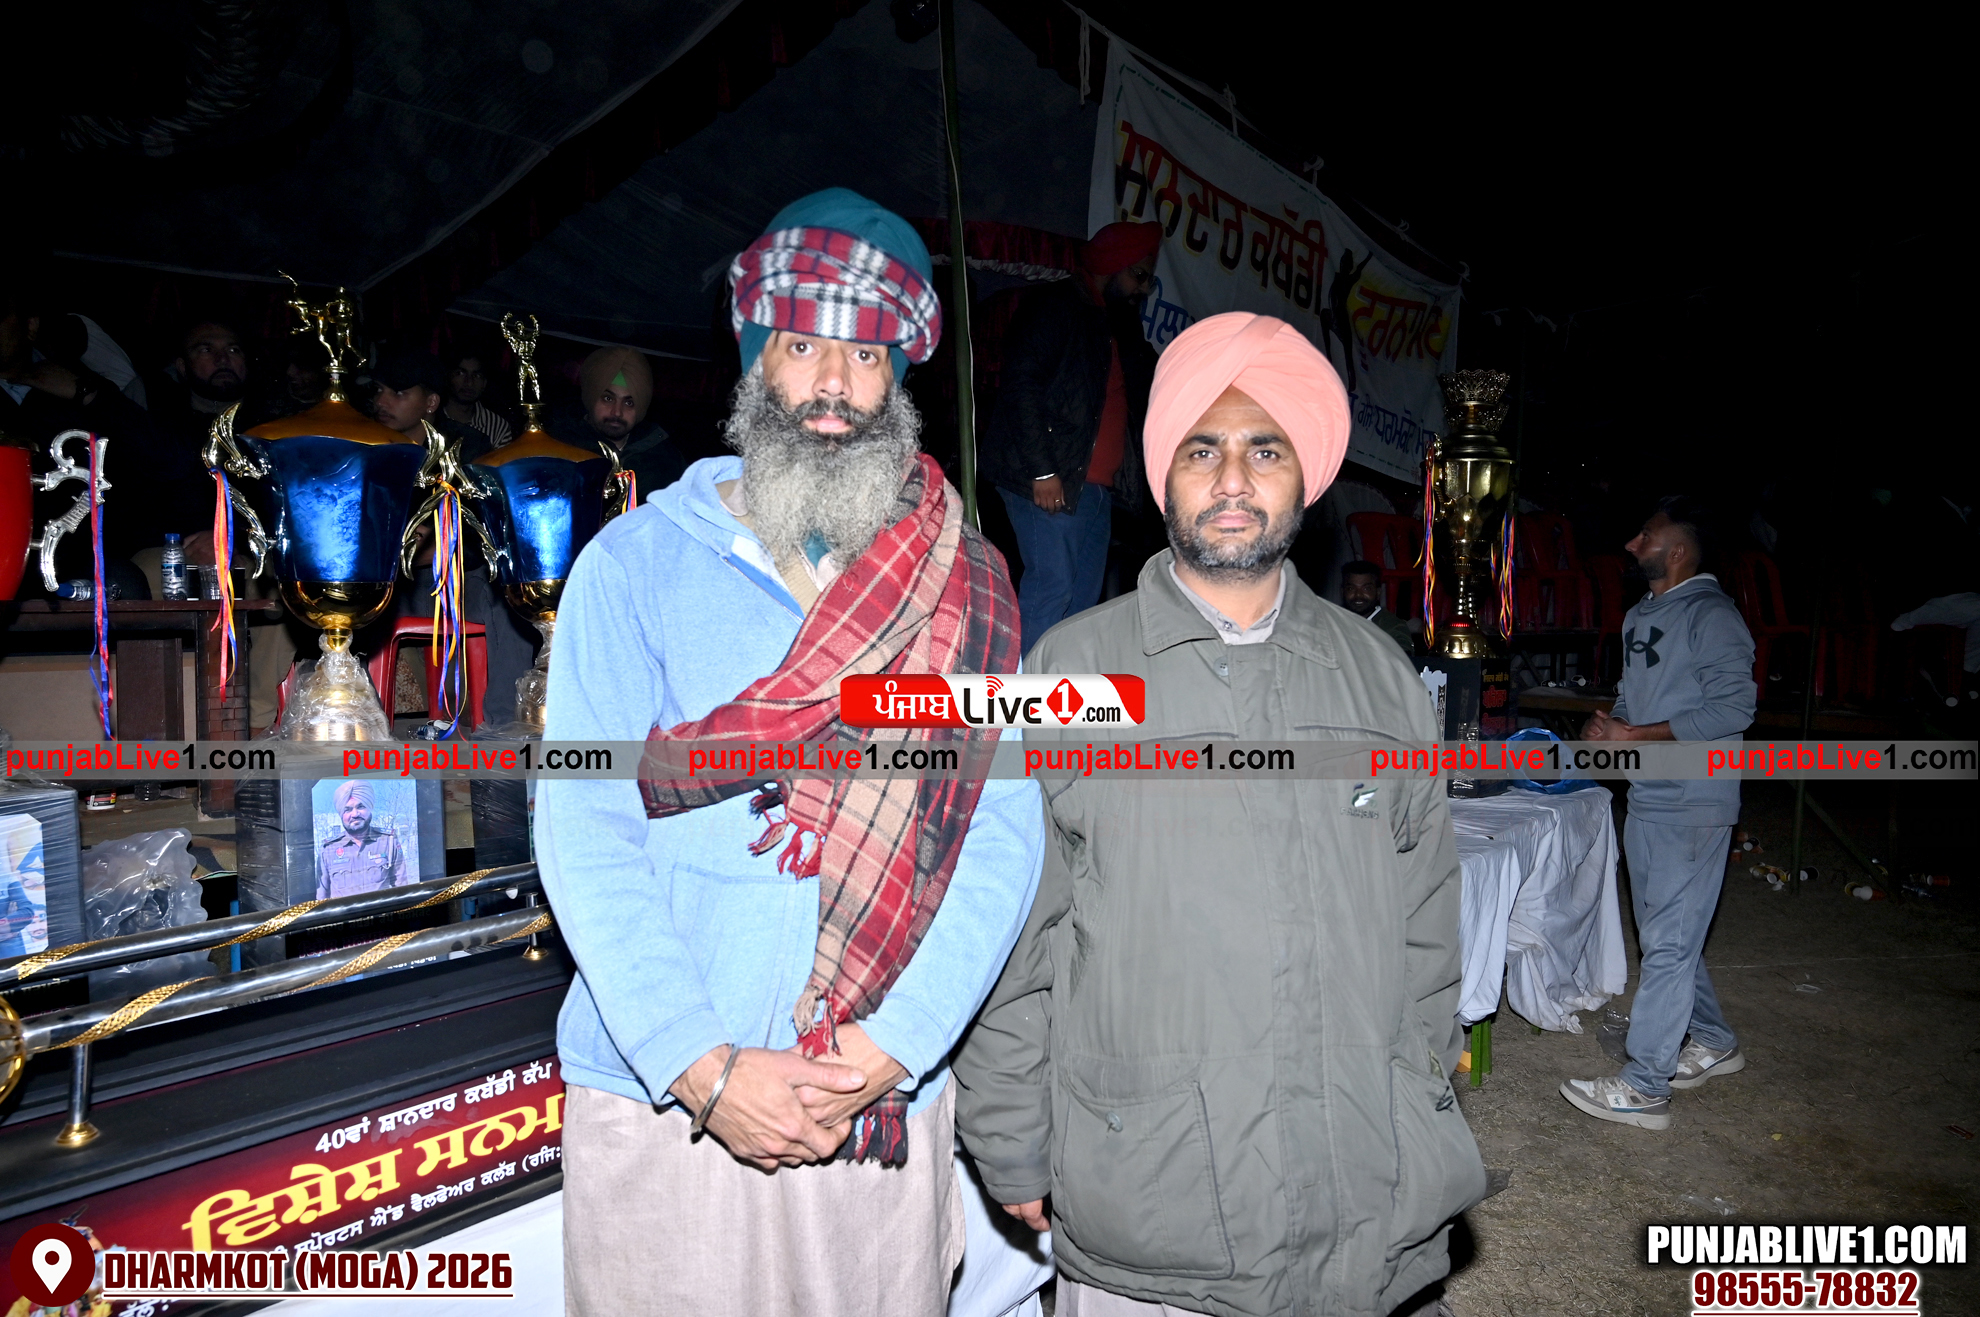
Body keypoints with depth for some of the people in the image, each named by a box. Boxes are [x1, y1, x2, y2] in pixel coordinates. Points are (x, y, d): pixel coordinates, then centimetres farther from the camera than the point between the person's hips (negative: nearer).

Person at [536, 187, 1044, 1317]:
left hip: (887, 1113, 1)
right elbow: (585, 830, -9)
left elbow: (1003, 831, -5)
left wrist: (888, 1047, -15)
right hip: (660, 1103, -1)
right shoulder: (635, 563, -2)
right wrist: (703, 1065, -17)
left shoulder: (967, 587, 1)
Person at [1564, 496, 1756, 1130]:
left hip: (1693, 807, -9)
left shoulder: (1711, 613, -12)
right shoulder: (1640, 616, 15)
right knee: (1664, 934, 18)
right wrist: (1604, 726, 2)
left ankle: (1642, 1088, 2)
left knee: (1668, 943, -5)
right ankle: (1713, 1043, 36)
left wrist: (1637, 736, -21)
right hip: (1645, 799, 9)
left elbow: (1735, 707, -19)